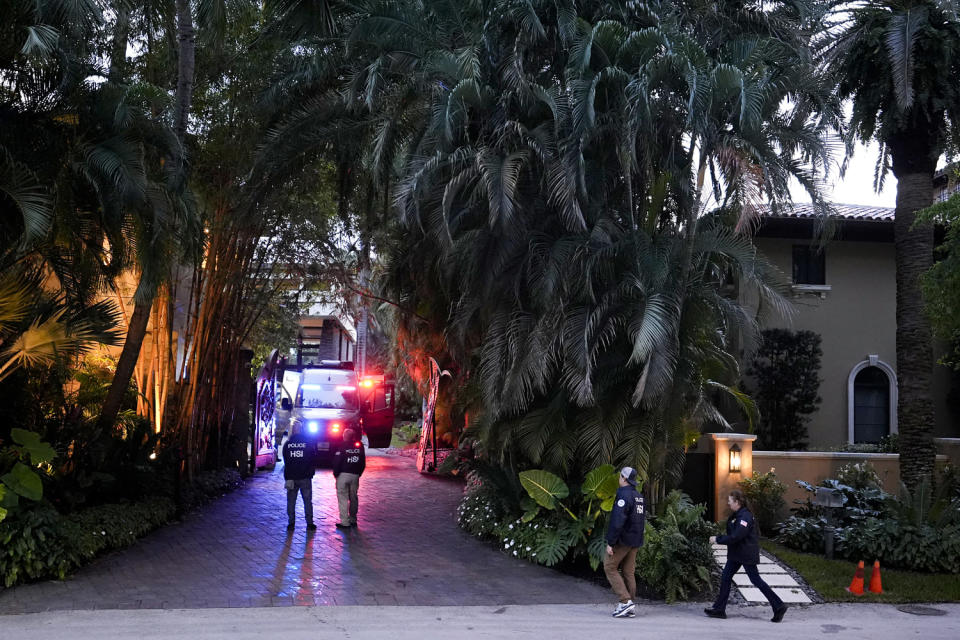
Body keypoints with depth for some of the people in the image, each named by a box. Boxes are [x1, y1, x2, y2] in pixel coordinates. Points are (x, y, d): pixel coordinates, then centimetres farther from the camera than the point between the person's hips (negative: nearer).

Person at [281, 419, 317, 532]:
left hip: (291, 477, 1)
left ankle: (291, 523, 5)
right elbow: (314, 460, -1)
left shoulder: (287, 443, -1)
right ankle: (309, 523, 5)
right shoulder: (308, 443, -5)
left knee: (291, 501, 7)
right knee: (307, 500, 6)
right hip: (305, 477, -1)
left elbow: (285, 460, 7)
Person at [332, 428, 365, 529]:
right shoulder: (359, 446, 7)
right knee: (353, 498, 15)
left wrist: (336, 473, 2)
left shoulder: (342, 447, -9)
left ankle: (345, 522, -6)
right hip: (355, 475, 5)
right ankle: (353, 520, 21)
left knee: (343, 498, -2)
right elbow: (363, 463, 11)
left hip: (343, 475, -5)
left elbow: (337, 462, -10)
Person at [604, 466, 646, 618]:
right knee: (629, 572, 10)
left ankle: (626, 601, -9)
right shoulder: (639, 496, 13)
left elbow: (617, 521, -22)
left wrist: (610, 542, -20)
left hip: (623, 540, -8)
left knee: (610, 567, 1)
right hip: (635, 542, 8)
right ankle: (630, 608, 10)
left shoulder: (623, 495, -16)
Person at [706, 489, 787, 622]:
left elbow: (736, 537, -27)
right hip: (736, 554, 10)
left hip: (747, 555, -10)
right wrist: (719, 539, 6)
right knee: (725, 578, 9)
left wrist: (717, 539, -20)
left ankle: (779, 607, 3)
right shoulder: (736, 515, 9)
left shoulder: (745, 516, -22)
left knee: (756, 580, -4)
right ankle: (719, 609, 13)